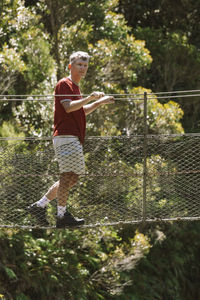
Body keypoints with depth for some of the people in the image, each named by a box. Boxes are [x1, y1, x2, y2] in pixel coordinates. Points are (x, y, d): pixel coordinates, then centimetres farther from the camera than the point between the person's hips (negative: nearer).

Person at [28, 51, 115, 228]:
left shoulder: (75, 87, 25)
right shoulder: (64, 84, -5)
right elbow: (68, 107, -20)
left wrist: (100, 102, 27)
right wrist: (90, 98, -23)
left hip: (74, 139, 10)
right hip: (65, 137, -10)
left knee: (72, 178, 9)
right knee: (68, 175, -13)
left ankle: (39, 206, 12)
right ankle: (62, 216, -13)